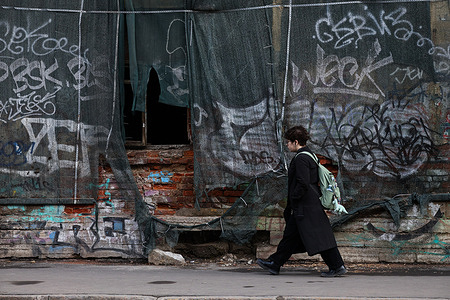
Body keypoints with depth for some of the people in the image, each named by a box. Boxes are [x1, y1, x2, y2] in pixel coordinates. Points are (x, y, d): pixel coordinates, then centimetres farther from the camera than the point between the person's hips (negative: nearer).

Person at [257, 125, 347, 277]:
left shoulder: (301, 159, -16)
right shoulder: (309, 155, 15)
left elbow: (303, 183, -24)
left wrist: (293, 199, -12)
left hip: (305, 207, -11)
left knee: (319, 237, -7)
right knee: (290, 235, 14)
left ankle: (337, 266, -4)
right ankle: (274, 264, 20)